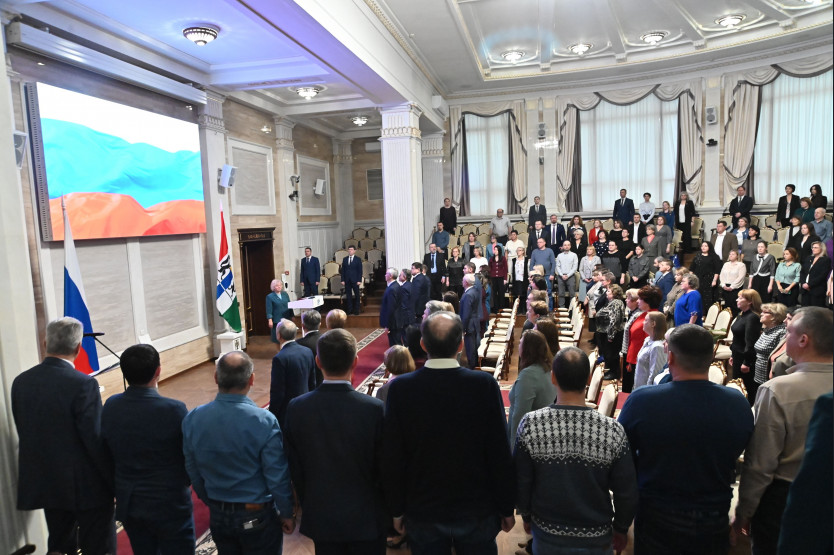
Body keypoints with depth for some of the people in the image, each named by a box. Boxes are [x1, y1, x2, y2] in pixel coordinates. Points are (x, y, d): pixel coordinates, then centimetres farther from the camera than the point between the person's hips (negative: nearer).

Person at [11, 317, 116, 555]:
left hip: (45, 483, 6)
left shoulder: (21, 382, -2)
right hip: (86, 485, -6)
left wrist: (42, 467, 18)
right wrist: (116, 482, -9)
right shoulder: (83, 385, -22)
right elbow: (95, 440, -20)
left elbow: (25, 434, 5)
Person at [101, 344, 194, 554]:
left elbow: (106, 454, 2)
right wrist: (182, 483, 8)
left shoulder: (110, 407, -9)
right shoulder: (174, 410, -24)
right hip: (169, 505, -5)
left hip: (128, 503, 5)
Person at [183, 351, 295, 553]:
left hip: (218, 516, 4)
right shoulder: (264, 421, -24)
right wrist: (287, 514, -1)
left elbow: (193, 473, 1)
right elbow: (278, 477, -17)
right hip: (257, 517, -4)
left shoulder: (192, 419, -11)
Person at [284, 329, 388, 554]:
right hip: (366, 517, -2)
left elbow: (294, 468, -3)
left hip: (320, 516, 2)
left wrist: (308, 506, 12)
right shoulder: (375, 409, -21)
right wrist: (389, 510, 7)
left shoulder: (297, 408, -13)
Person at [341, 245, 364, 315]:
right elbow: (343, 270, 9)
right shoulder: (344, 259, 10)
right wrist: (342, 280, 1)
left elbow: (360, 271, -1)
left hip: (355, 280, -2)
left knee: (356, 295, 2)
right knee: (348, 295, 4)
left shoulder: (358, 259, 2)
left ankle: (356, 310, 10)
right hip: (347, 280, 2)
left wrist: (359, 280, -9)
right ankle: (349, 310, 10)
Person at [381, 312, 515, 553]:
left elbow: (392, 458, -8)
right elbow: (500, 453, -11)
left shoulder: (400, 388, -15)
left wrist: (397, 509, 6)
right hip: (477, 509, 0)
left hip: (422, 512, 1)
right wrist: (506, 508, 2)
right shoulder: (485, 384, -17)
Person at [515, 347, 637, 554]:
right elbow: (627, 492, -10)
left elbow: (521, 483, -8)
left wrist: (527, 517, 10)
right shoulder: (613, 430, -20)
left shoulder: (530, 424, -19)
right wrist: (621, 529, 9)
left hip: (547, 537, 0)